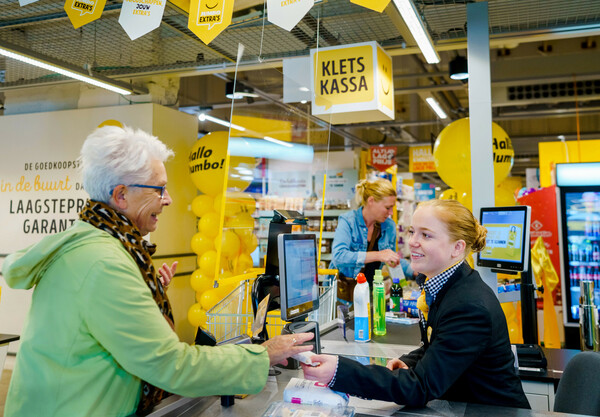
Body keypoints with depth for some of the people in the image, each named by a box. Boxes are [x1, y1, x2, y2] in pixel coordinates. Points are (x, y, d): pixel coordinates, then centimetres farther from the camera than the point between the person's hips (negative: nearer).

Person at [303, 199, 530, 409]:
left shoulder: (471, 307, -27)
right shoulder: (439, 287, 1)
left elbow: (420, 388, -28)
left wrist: (340, 372, -35)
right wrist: (407, 362, -5)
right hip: (457, 404, 7)